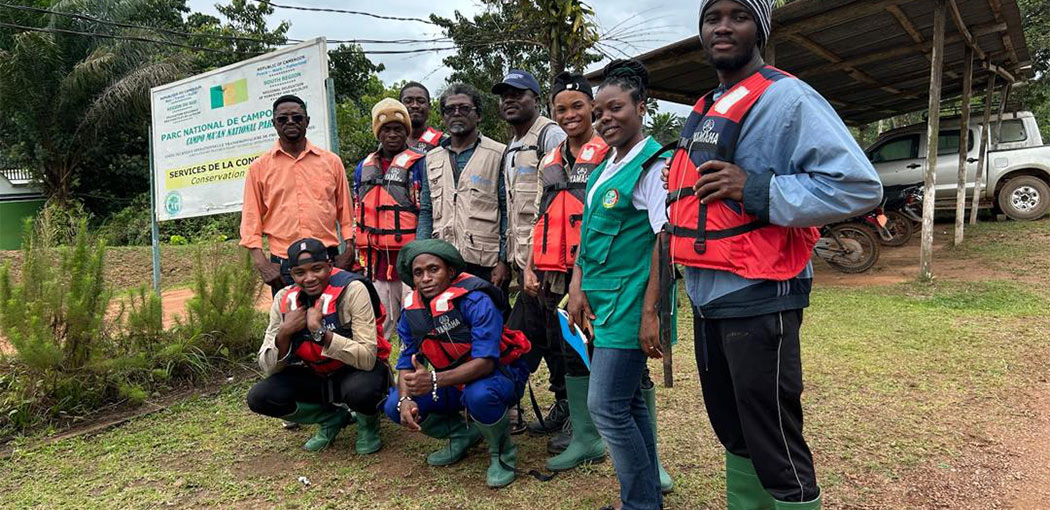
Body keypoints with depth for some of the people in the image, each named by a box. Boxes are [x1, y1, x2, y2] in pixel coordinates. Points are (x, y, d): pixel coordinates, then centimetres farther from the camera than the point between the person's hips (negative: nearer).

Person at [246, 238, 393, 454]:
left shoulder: (352, 290, -22)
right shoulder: (284, 299, -8)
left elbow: (367, 358, -30)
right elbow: (268, 368, -7)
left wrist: (319, 331, -37)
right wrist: (284, 333, -26)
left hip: (356, 371, -5)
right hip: (315, 376, 5)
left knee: (361, 390, -38)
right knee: (258, 398, -14)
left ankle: (368, 423, 1)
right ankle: (332, 418, 9)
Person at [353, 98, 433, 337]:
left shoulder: (418, 164, -3)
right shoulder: (364, 167, 15)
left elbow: (425, 212, -7)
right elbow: (357, 216, 20)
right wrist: (360, 255, 14)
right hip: (377, 258, 5)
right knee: (381, 325, 13)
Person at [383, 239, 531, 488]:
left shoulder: (475, 301, -26)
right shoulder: (412, 310, -6)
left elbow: (485, 362, -33)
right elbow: (407, 363, -2)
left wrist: (435, 380, -45)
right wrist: (405, 399, -23)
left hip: (500, 374, -6)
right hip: (454, 383, 6)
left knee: (479, 395, -40)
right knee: (394, 406, -11)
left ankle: (503, 453, -7)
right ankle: (463, 434, 12)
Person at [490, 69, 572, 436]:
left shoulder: (551, 136, -7)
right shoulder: (511, 150, 21)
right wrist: (510, 257, 20)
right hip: (526, 259, 9)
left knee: (558, 334, -2)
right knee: (524, 336, 12)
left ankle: (570, 408, 13)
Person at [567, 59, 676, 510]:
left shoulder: (652, 166, -11)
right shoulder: (603, 168, 15)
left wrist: (650, 312, -21)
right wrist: (578, 286, 7)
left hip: (629, 304, -9)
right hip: (601, 303, 9)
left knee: (606, 406, -5)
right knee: (630, 402, 16)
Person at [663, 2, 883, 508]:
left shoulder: (785, 96, -10)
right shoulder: (705, 110, 14)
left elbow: (859, 185, -19)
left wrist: (755, 191, -23)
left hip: (757, 302, -8)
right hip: (707, 300, 8)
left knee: (775, 448, 2)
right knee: (734, 434, 22)